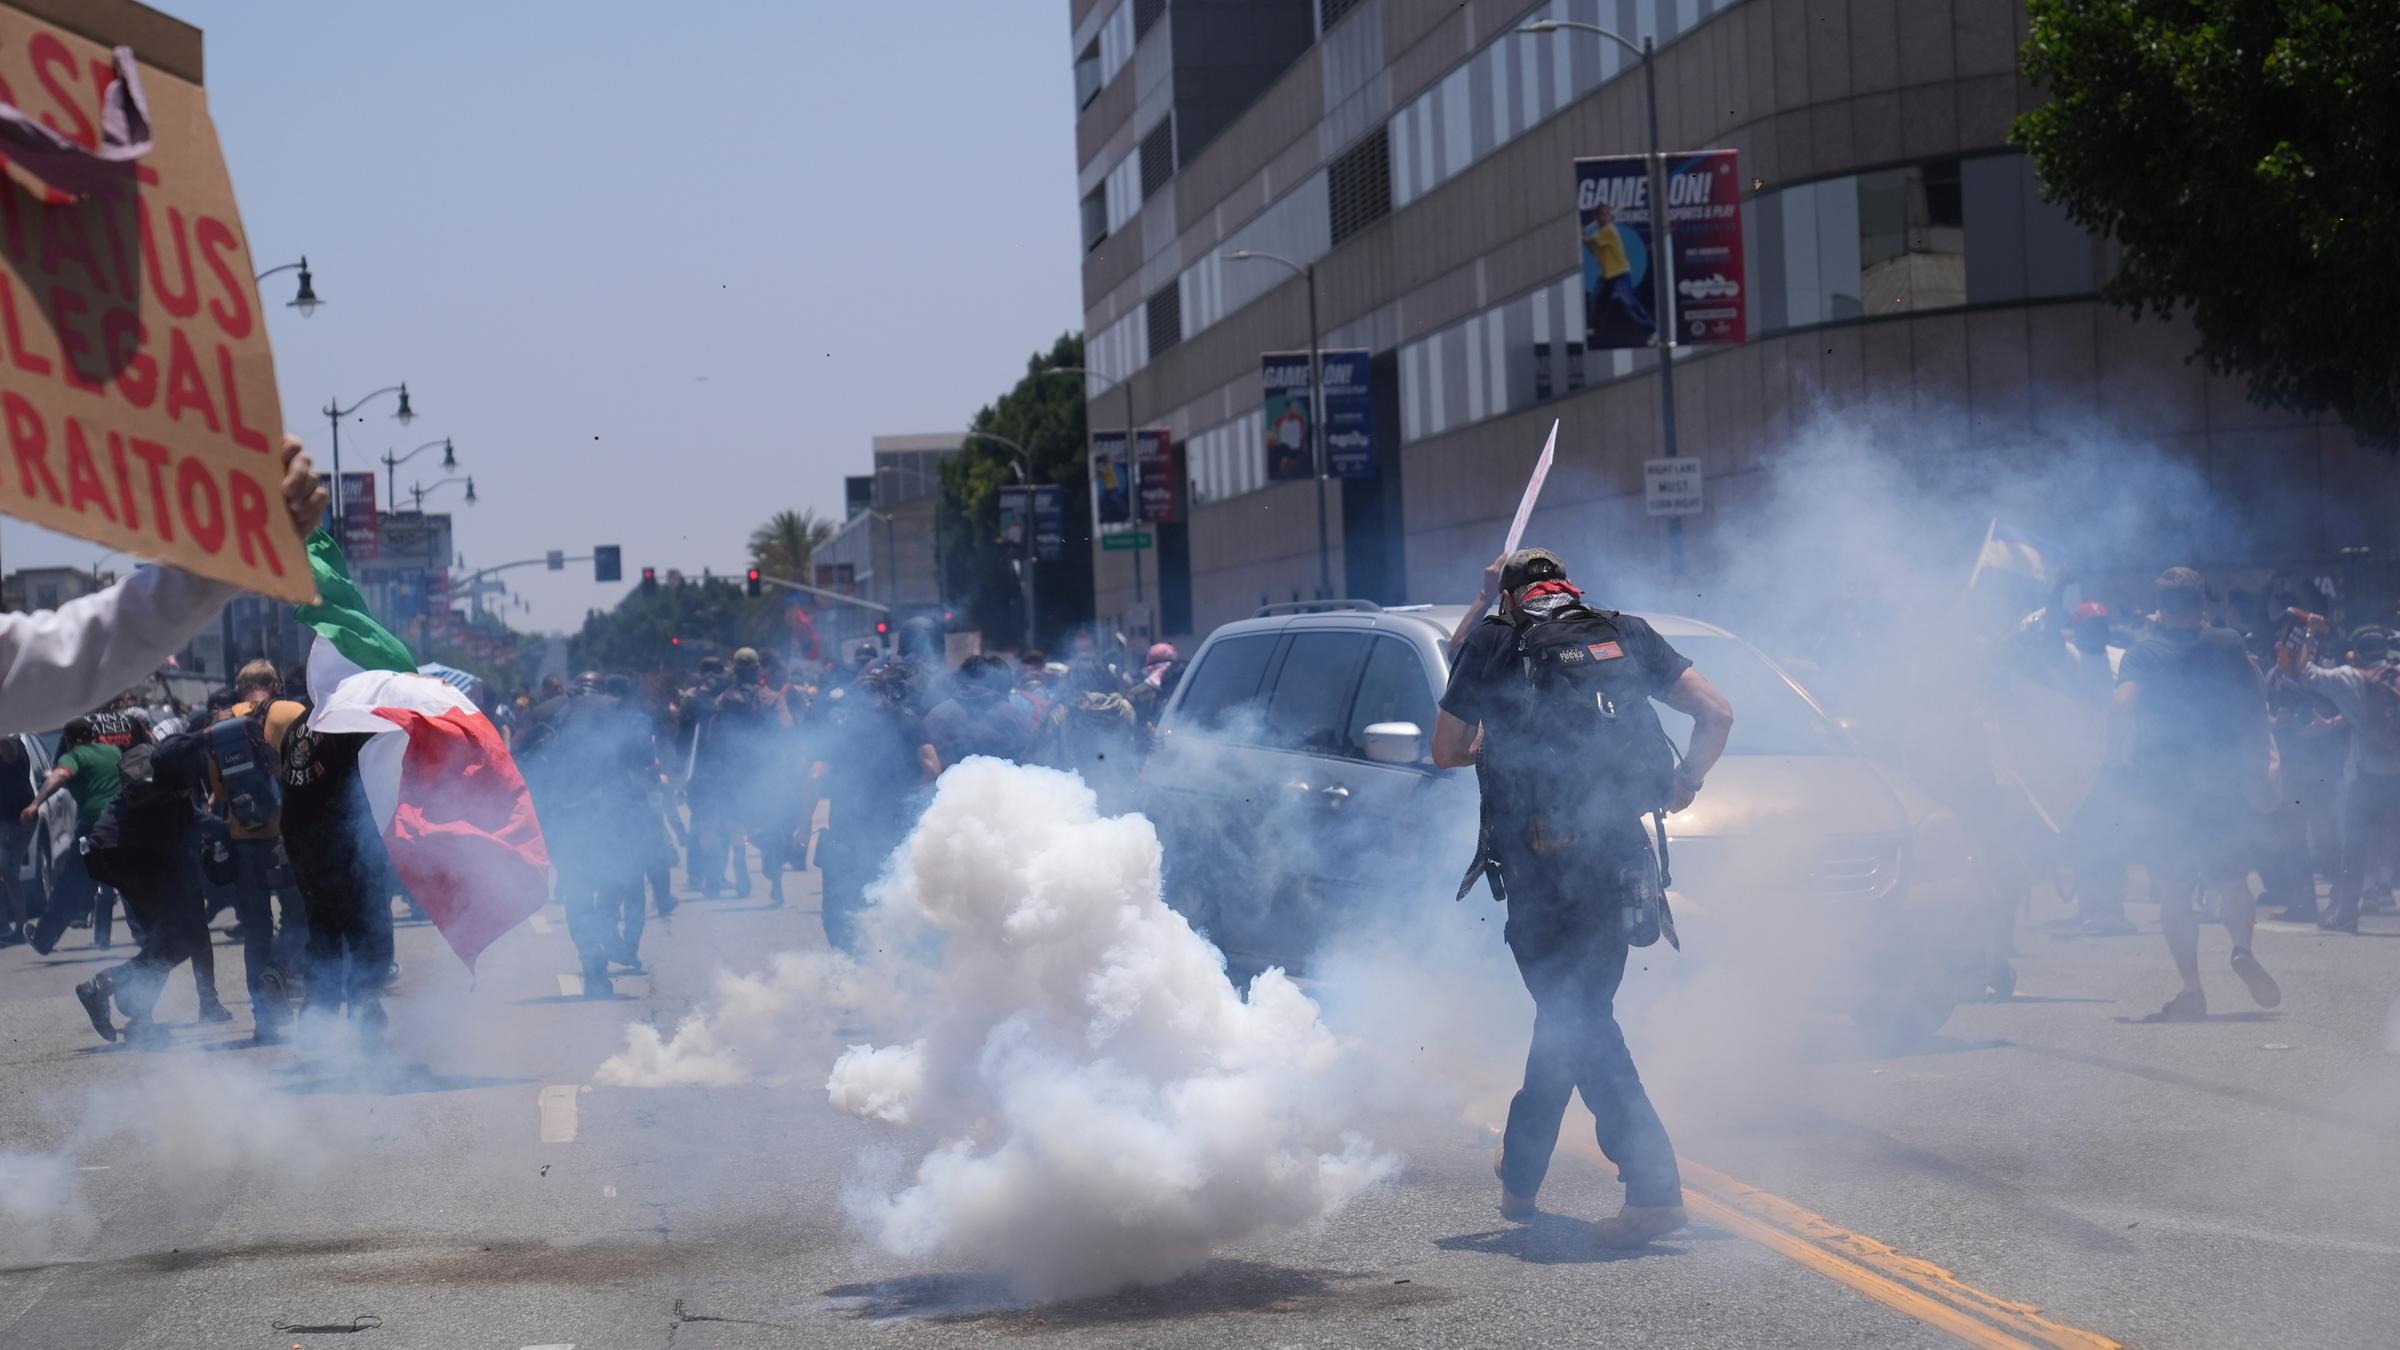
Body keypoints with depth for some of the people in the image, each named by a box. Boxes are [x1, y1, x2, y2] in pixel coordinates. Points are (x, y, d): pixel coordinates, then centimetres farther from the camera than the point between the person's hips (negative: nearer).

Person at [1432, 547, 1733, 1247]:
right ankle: (1519, 1173, 34)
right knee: (1566, 1013, 21)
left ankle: (1654, 1187, -13)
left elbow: (1446, 752, 8)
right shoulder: (1626, 636, 9)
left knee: (1578, 1024, 0)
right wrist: (1686, 783, 19)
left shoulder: (1493, 646, 1)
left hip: (1543, 867, -4)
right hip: (1618, 858, 4)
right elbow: (1716, 712, 4)